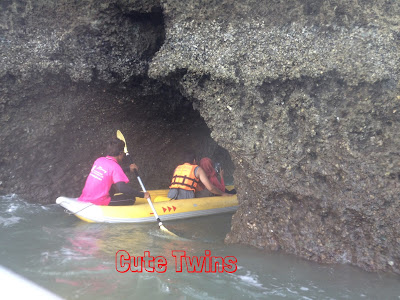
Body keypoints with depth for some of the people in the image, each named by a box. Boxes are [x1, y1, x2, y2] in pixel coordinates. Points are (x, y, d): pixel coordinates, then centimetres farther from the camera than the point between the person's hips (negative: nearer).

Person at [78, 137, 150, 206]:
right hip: (97, 203, -8)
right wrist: (142, 195, -19)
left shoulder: (99, 160, 10)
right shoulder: (115, 166, -14)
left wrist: (128, 168, 32)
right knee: (131, 199, -3)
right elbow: (122, 188, -26)